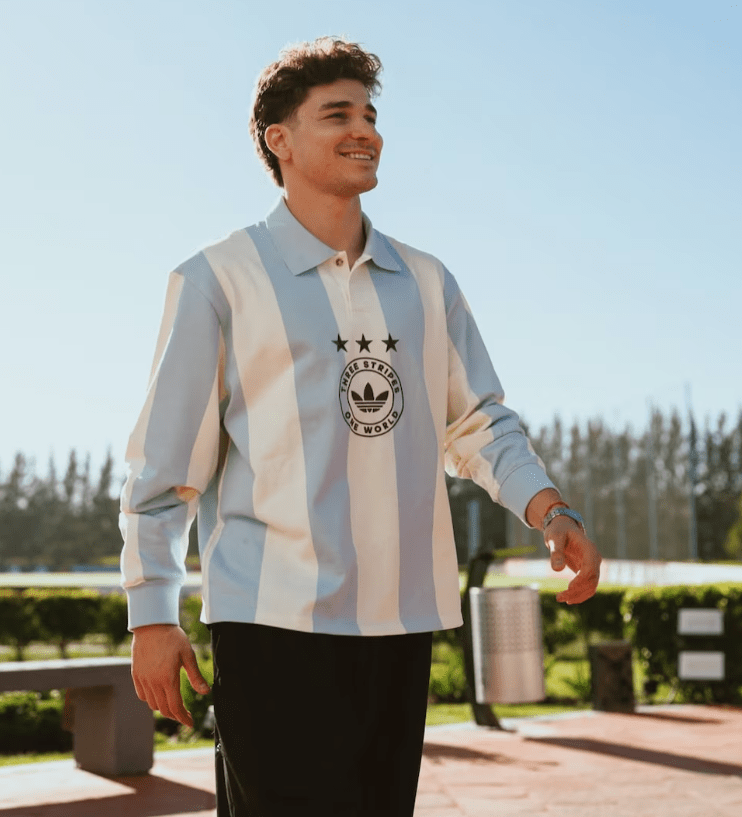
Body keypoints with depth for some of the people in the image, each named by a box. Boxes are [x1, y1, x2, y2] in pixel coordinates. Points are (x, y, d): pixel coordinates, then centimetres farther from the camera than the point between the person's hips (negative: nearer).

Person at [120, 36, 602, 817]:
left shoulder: (427, 283, 13)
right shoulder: (220, 280, -1)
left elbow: (479, 423, 13)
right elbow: (162, 462, -2)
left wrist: (549, 510, -6)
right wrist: (151, 614, -6)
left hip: (403, 617, 5)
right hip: (274, 618, -5)